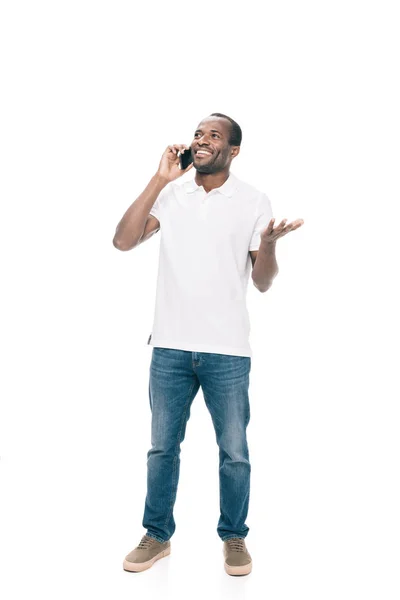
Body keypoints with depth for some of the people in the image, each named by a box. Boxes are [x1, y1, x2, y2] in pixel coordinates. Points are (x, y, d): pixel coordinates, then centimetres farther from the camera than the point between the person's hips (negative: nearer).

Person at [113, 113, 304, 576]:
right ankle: (157, 534, 29)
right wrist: (159, 180, -10)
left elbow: (263, 283, 1)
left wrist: (267, 244, -20)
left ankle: (234, 537, 28)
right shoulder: (170, 194, 6)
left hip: (227, 351, -1)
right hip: (170, 346, 2)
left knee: (234, 451, 7)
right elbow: (123, 241, -7)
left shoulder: (253, 202, 1)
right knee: (162, 447, 12)